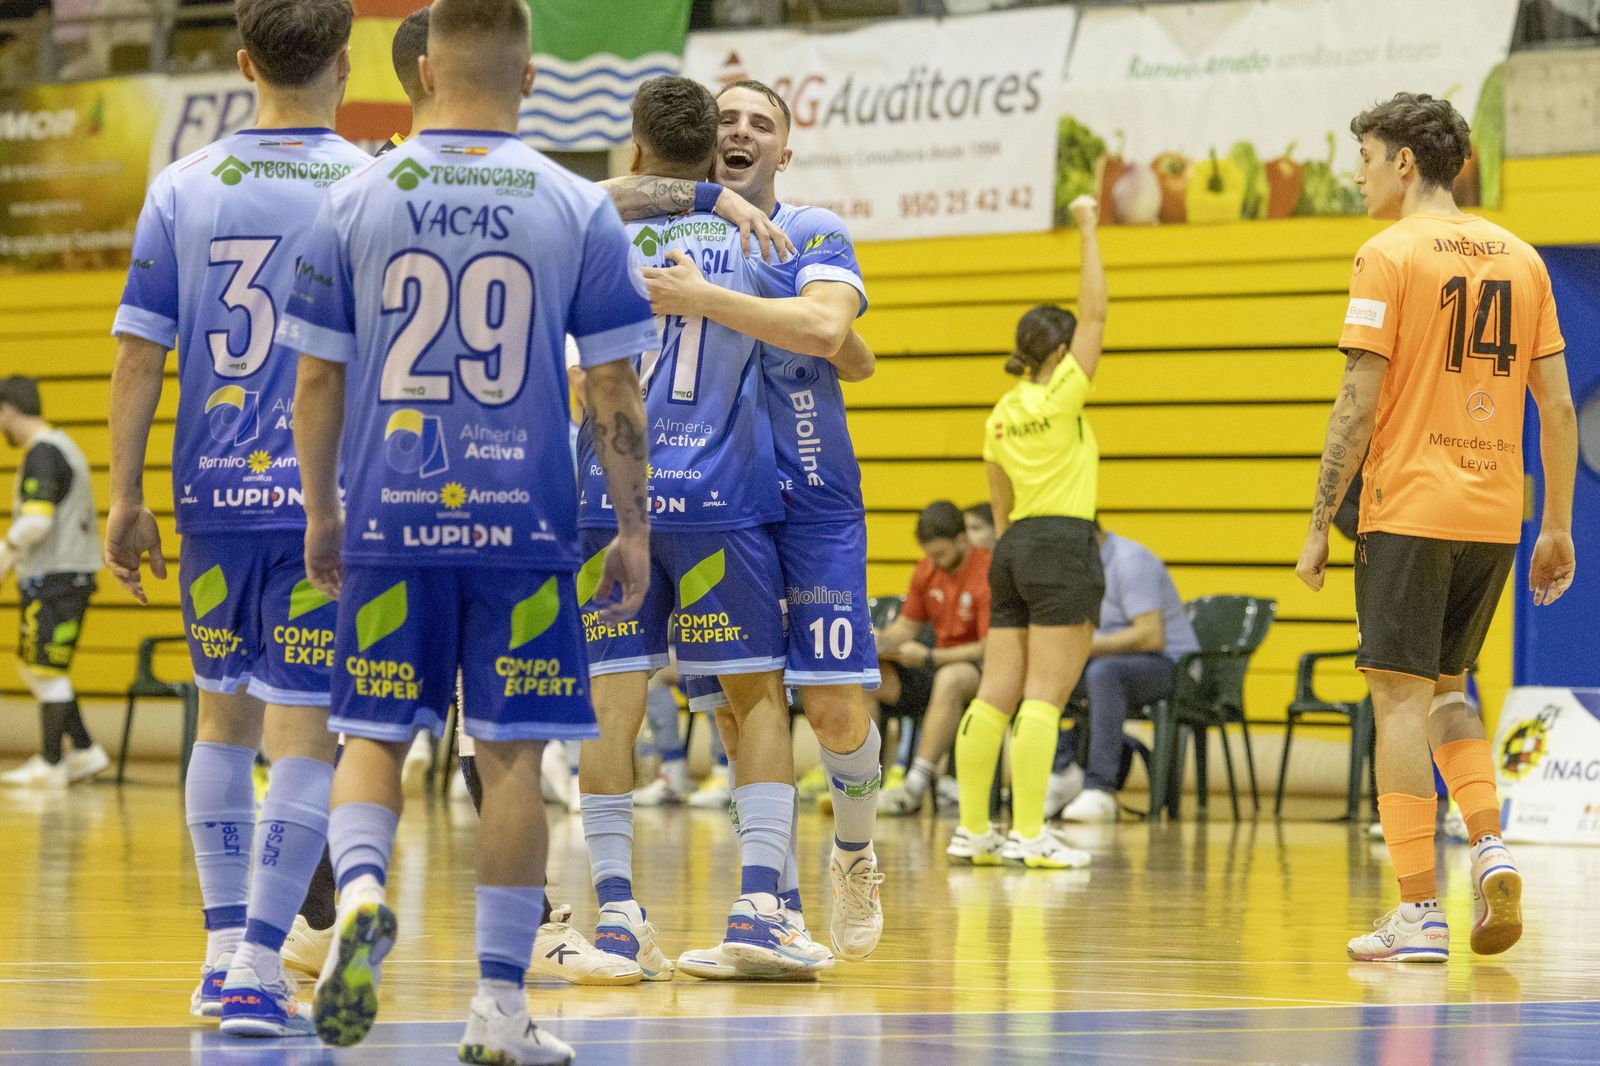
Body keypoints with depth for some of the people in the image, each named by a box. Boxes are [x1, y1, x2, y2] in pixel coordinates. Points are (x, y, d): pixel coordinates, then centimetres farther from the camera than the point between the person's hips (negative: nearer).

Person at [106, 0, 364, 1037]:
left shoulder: (182, 190, 3)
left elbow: (140, 356, 2)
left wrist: (125, 500, 6)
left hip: (214, 494, 3)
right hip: (330, 498, -3)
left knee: (226, 713, 17)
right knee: (307, 729, -3)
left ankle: (224, 946, 21)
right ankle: (258, 966, -10)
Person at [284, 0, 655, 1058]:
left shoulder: (355, 201, 1)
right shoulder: (578, 210, -1)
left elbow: (318, 381, 4)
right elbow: (615, 391, -1)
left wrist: (322, 515, 15)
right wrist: (634, 531, 7)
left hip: (389, 525, 1)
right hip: (523, 527, -1)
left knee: (375, 735, 11)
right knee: (512, 754, 5)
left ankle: (361, 891, -19)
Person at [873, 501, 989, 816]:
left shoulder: (989, 572, -15)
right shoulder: (926, 570, 7)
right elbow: (907, 626, 15)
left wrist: (928, 656, -25)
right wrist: (879, 640, -9)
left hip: (982, 669, -7)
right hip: (938, 664, 7)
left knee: (950, 679, -43)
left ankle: (917, 785, -40)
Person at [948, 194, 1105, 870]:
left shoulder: (1003, 414, 13)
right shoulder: (1060, 396, -6)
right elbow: (1094, 313, -7)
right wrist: (1088, 233, -1)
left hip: (1015, 546, 7)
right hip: (1064, 547, -7)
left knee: (996, 693, 4)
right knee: (1044, 696, -9)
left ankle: (972, 830, 3)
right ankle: (1028, 834, -14)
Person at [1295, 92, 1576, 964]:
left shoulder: (1389, 256, -7)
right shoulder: (1519, 259, 11)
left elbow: (1359, 404, -11)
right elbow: (1558, 407, 9)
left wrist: (1318, 524, -6)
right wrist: (1557, 528, 15)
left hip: (1408, 508, -6)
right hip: (1494, 514, 6)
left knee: (1402, 698, -3)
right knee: (1445, 690, 20)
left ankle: (1420, 914, -6)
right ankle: (1490, 848, 0)